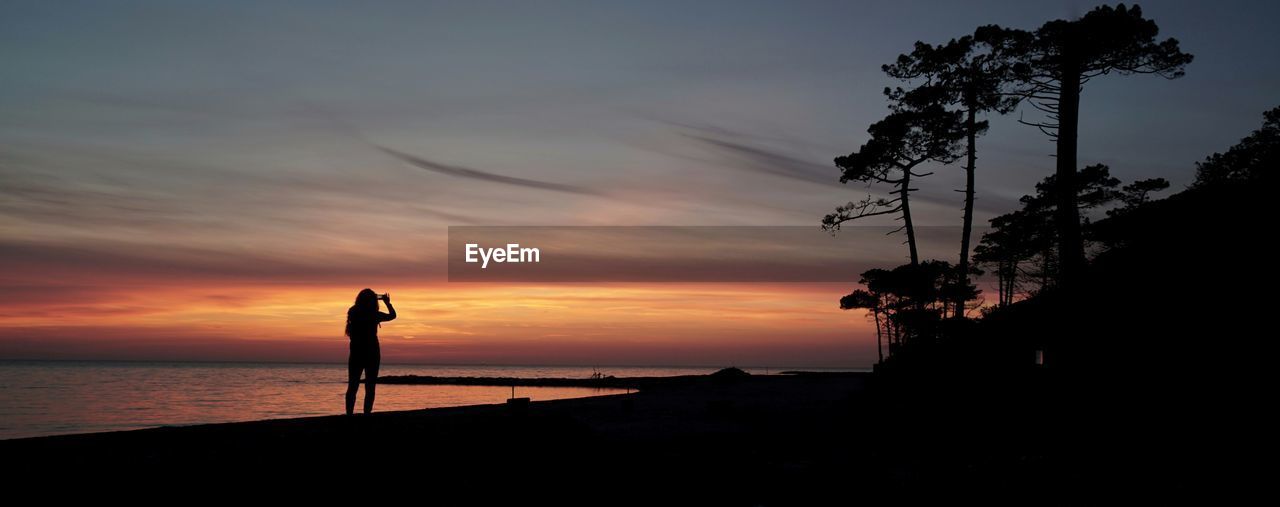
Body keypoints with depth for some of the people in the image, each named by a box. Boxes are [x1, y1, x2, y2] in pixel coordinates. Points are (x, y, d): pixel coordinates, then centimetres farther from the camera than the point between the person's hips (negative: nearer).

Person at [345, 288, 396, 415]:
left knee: (352, 386, 7)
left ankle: (349, 414, 2)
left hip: (356, 353, 3)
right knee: (370, 388, 2)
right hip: (372, 353, -3)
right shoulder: (374, 315, -10)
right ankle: (367, 414, -3)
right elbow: (392, 315, 4)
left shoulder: (353, 313, 0)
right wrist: (387, 302, 19)